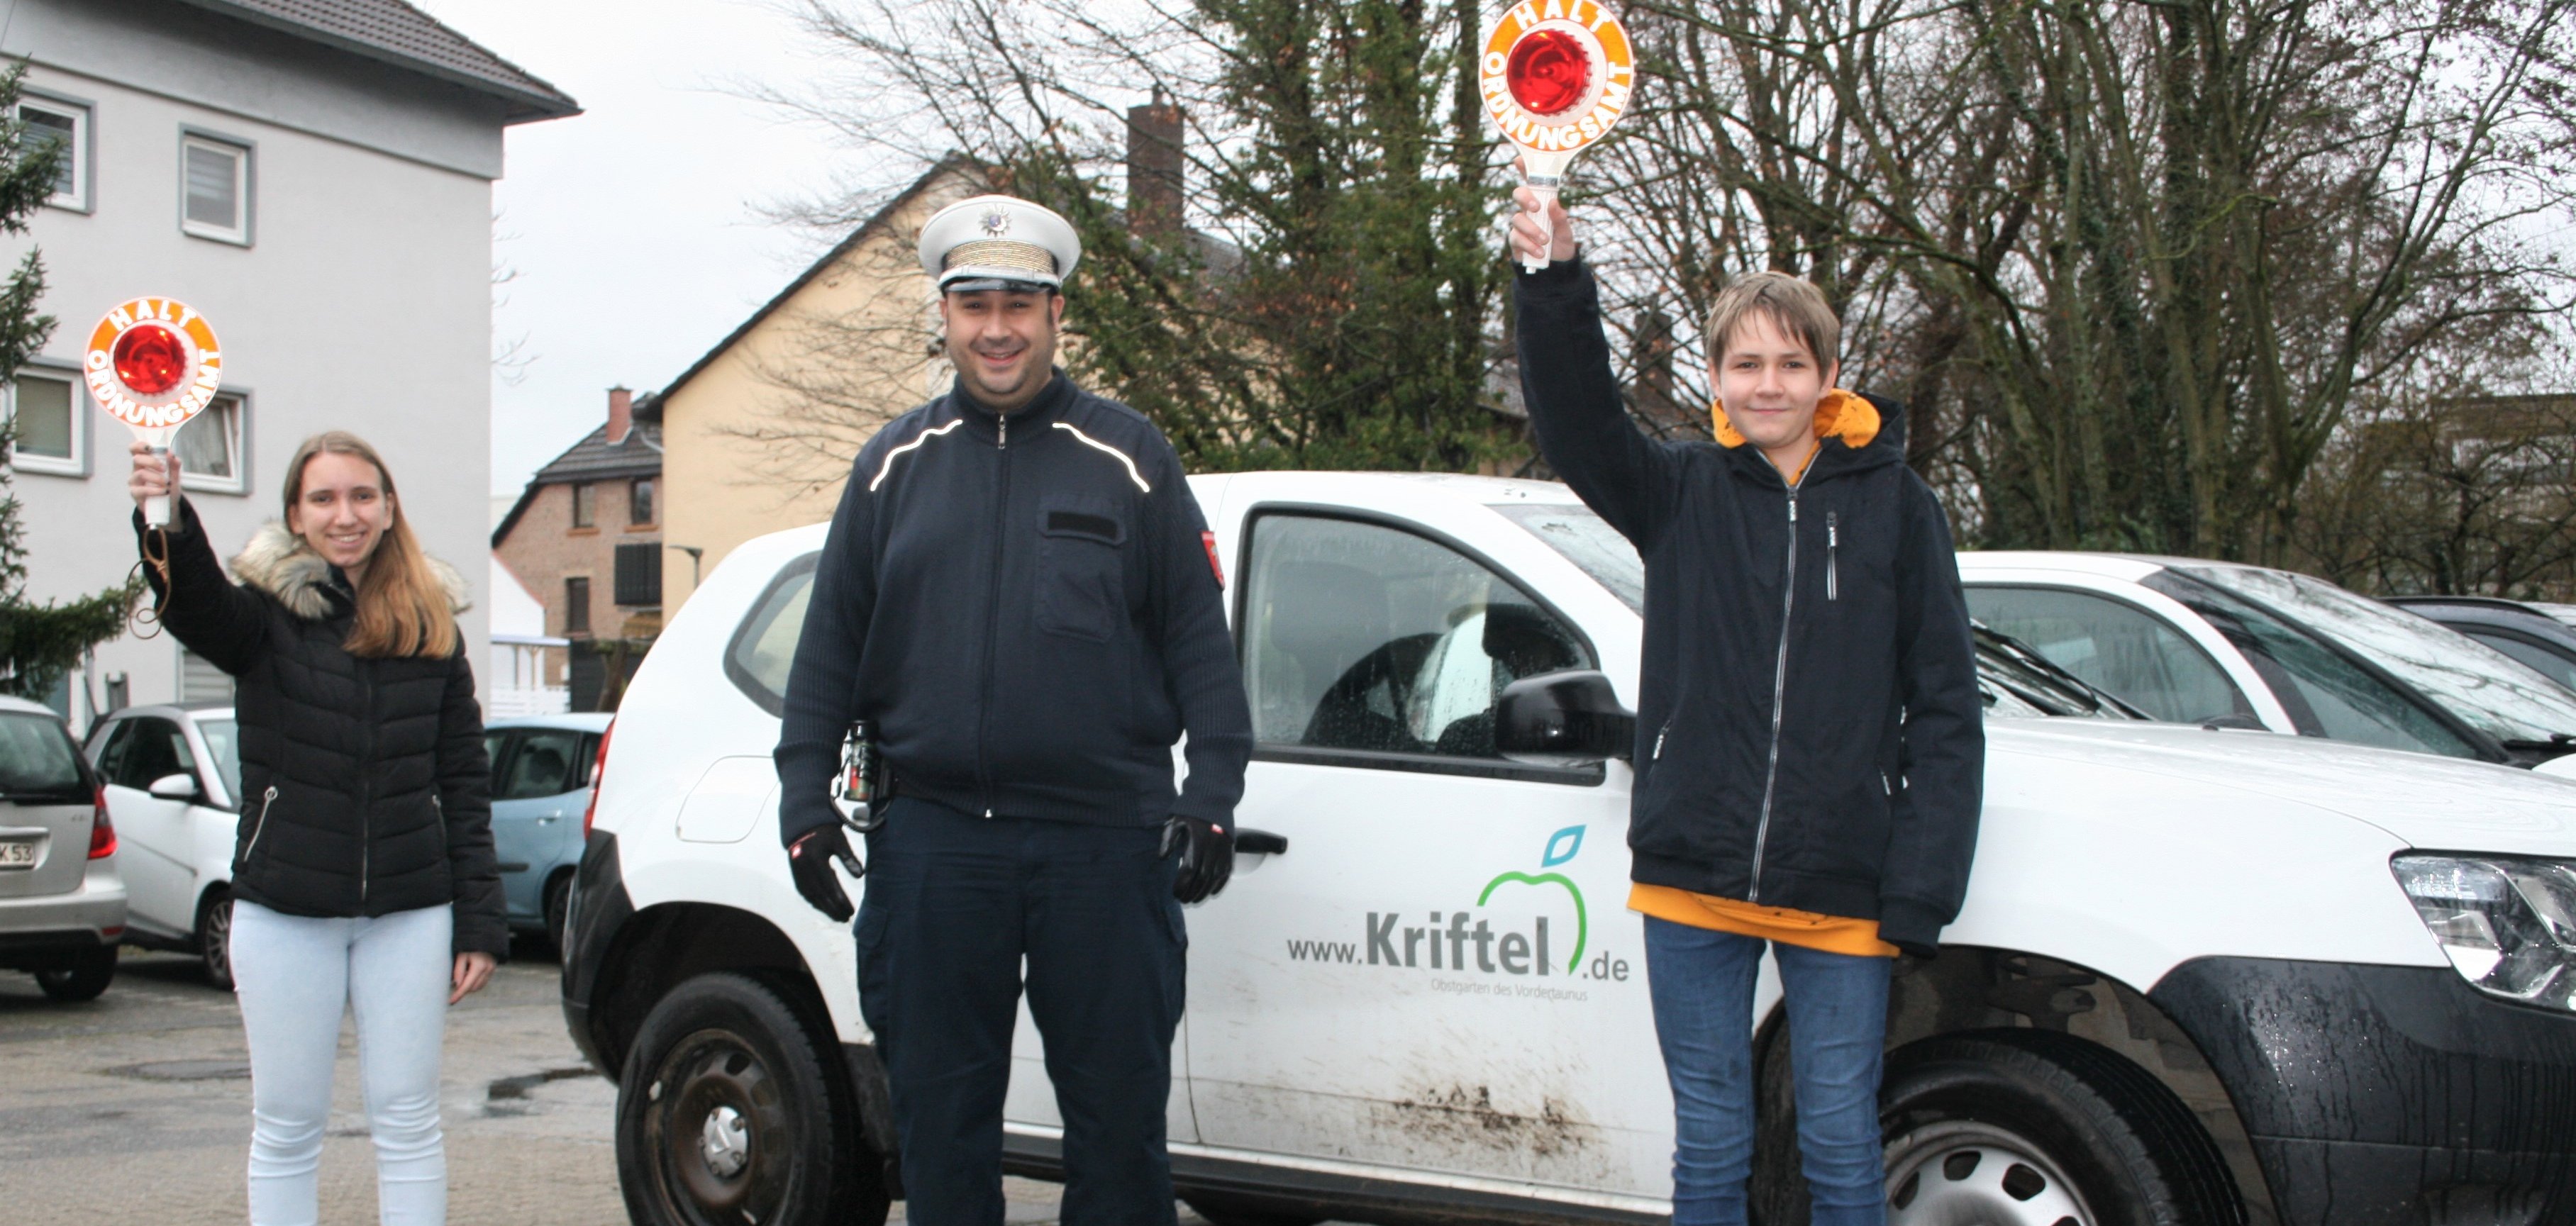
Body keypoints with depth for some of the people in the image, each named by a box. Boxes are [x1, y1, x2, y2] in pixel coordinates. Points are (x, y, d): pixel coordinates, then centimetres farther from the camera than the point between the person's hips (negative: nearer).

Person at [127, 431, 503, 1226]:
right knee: (286, 1129, 7)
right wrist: (167, 524, -50)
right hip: (285, 911, -1)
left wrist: (479, 923, 1)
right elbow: (196, 607, -28)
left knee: (407, 1123, 7)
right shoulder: (267, 614, -3)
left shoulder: (432, 628, 5)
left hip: (409, 912, 2)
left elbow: (466, 786, 7)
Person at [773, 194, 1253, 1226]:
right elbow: (830, 643, 12)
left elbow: (1200, 638, 3)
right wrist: (805, 794, 5)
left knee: (1117, 1111, 4)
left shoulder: (1126, 457, 5)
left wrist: (1211, 792, -6)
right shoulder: (896, 464, 11)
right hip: (932, 843, 2)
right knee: (939, 1113, 9)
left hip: (1103, 840, -2)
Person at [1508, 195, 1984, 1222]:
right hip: (1693, 884, 1)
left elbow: (1946, 711, 0)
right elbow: (1576, 422, -14)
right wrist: (1555, 282, -30)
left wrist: (1919, 894, -6)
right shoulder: (1684, 494, 4)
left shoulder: (1894, 505, 0)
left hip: (1840, 899, -1)